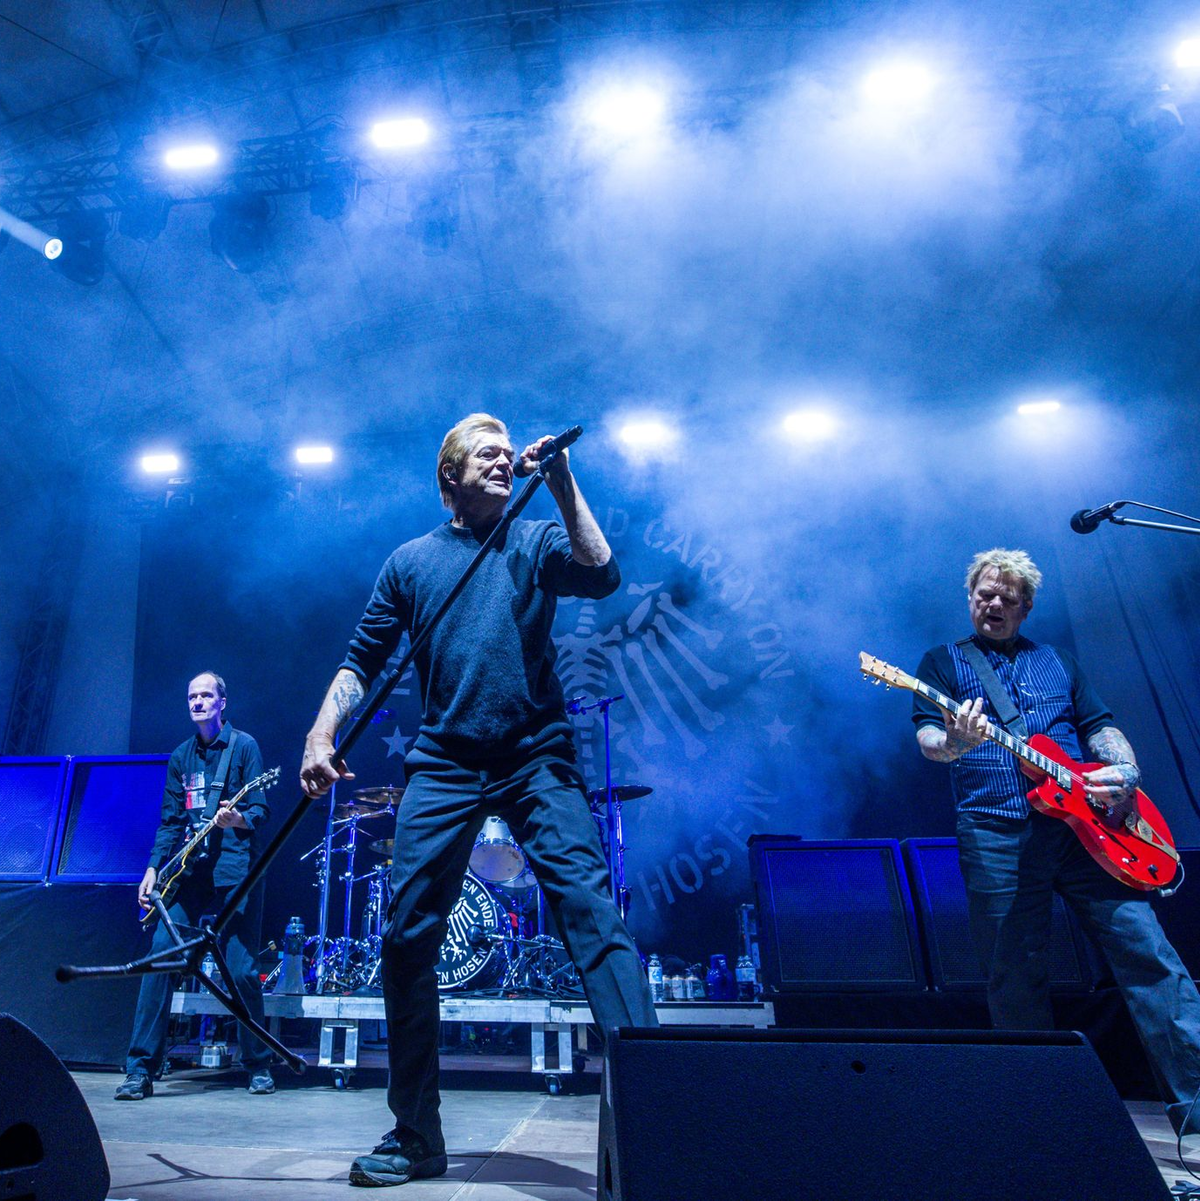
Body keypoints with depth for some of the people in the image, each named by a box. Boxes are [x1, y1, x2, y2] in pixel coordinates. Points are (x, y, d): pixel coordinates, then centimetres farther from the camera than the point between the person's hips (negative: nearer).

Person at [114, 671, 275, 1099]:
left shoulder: (243, 746, 0)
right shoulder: (180, 756, 14)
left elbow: (260, 811, -5)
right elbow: (170, 821, 14)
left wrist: (238, 819, -26)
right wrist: (153, 868, 4)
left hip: (232, 870, -5)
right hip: (186, 871, 5)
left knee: (242, 971, -2)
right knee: (160, 956, -6)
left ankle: (259, 1067, 15)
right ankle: (141, 1068, 6)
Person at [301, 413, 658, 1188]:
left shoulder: (535, 543, 11)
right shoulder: (411, 561, 14)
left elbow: (602, 576, -10)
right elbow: (362, 662, 12)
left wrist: (563, 485, -9)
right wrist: (323, 733, -3)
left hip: (536, 759, -1)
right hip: (444, 765, 2)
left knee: (593, 911, -15)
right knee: (408, 935, 1)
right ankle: (415, 1136, 18)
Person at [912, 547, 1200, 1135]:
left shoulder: (1058, 661, 23)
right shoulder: (944, 661, 11)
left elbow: (1101, 726, 20)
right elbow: (927, 738, -2)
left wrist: (1126, 771, -2)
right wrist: (955, 743, -26)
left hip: (1086, 824, 3)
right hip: (997, 837, -3)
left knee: (1148, 953, -4)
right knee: (1016, 981, 3)